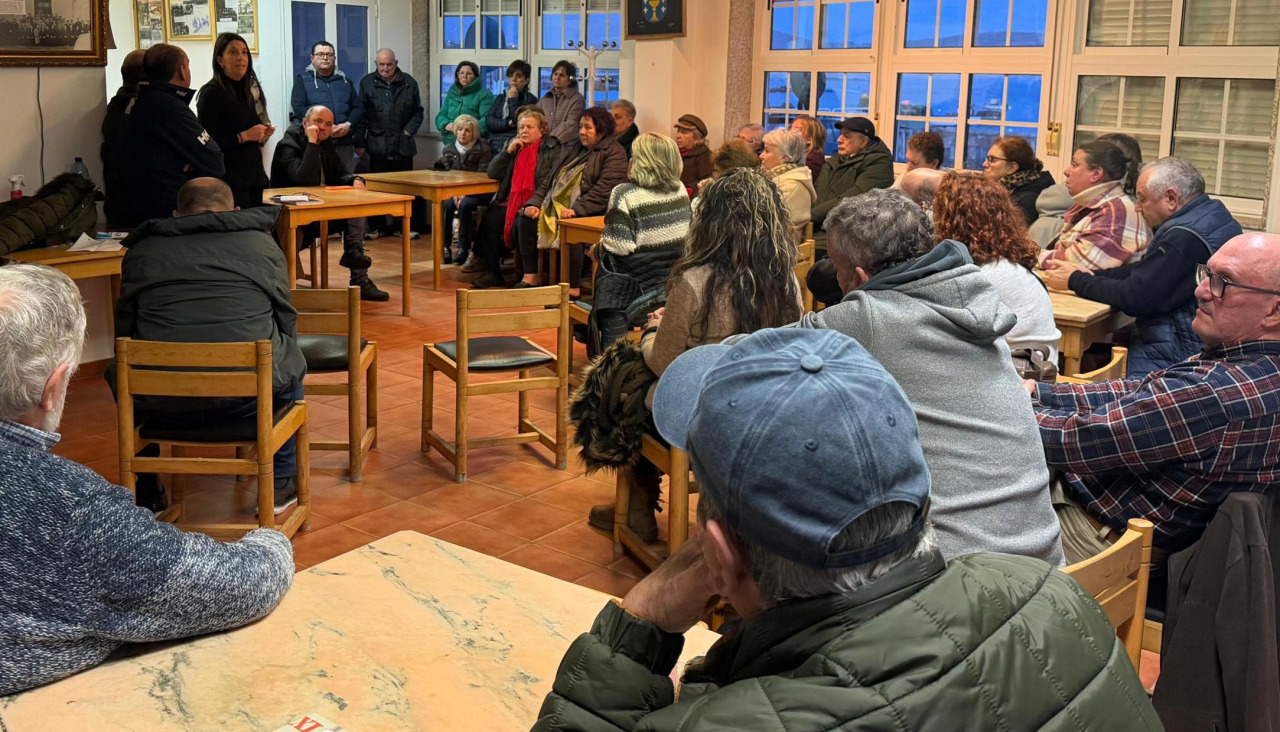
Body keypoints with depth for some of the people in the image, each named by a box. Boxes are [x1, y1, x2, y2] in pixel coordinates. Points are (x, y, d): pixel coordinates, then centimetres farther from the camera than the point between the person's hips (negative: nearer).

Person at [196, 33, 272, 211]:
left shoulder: (248, 91, 15)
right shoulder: (211, 93, -7)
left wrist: (263, 135, 2)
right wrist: (244, 136, -16)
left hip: (255, 174, 7)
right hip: (229, 178, -7)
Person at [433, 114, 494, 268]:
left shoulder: (483, 149, -3)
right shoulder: (449, 151, 10)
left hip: (477, 193, -4)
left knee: (465, 205, -33)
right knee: (445, 205, -27)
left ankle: (463, 248, -22)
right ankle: (445, 247, -18)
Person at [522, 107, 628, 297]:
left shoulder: (614, 153, -3)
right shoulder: (572, 149, 23)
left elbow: (603, 191, -16)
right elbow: (550, 181, 20)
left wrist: (576, 210, -26)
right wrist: (535, 203, 3)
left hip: (592, 214, -8)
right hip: (556, 206, 8)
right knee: (527, 218, -13)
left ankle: (573, 289, -26)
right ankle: (529, 278, -9)